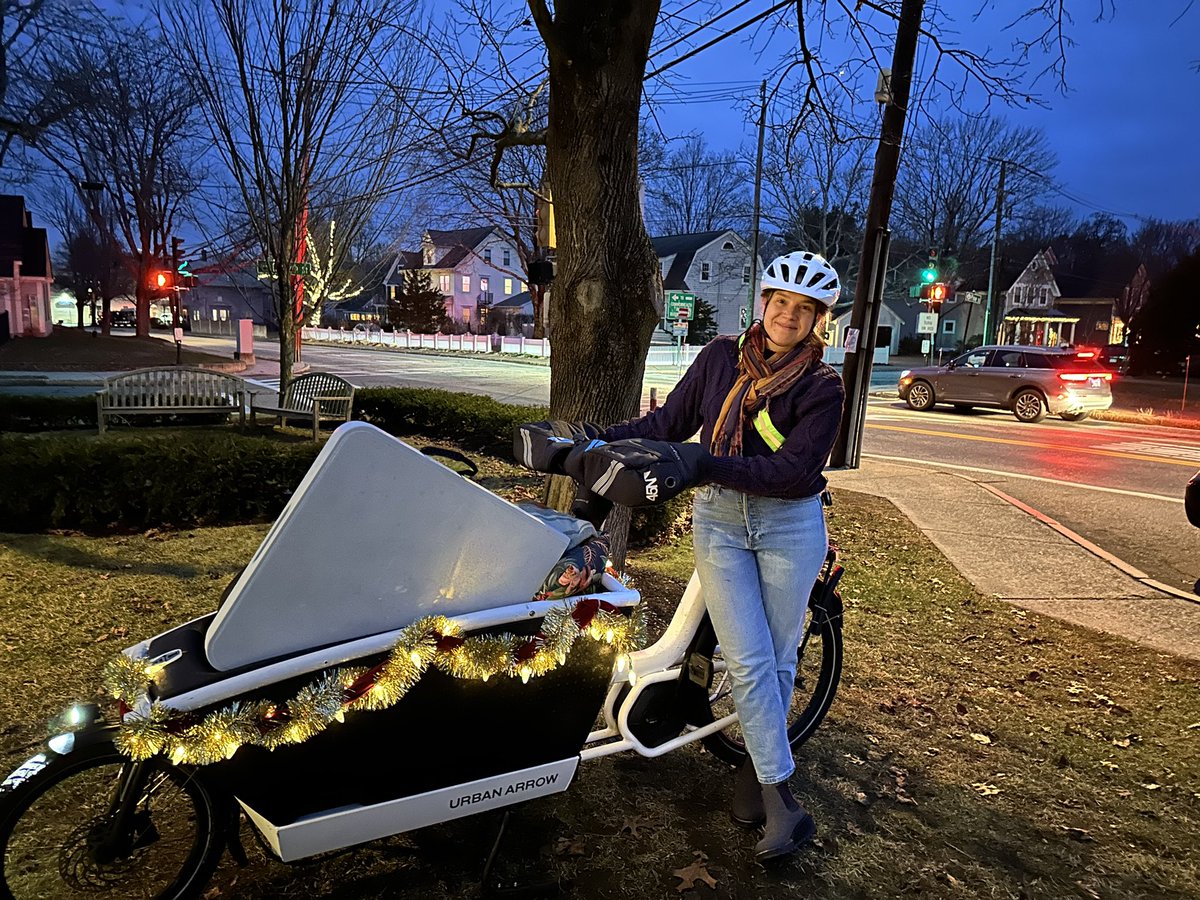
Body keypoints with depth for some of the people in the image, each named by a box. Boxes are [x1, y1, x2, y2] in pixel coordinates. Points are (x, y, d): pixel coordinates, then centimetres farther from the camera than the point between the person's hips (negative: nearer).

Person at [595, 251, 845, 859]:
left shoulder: (821, 386, -6)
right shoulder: (721, 358, 3)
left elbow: (796, 470, -17)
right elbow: (668, 423, 5)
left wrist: (710, 463, -27)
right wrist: (601, 437, -7)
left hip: (790, 526, -1)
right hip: (719, 519, 1)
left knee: (778, 661, 9)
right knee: (749, 663, -4)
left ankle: (755, 766, 31)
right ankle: (779, 795, 7)